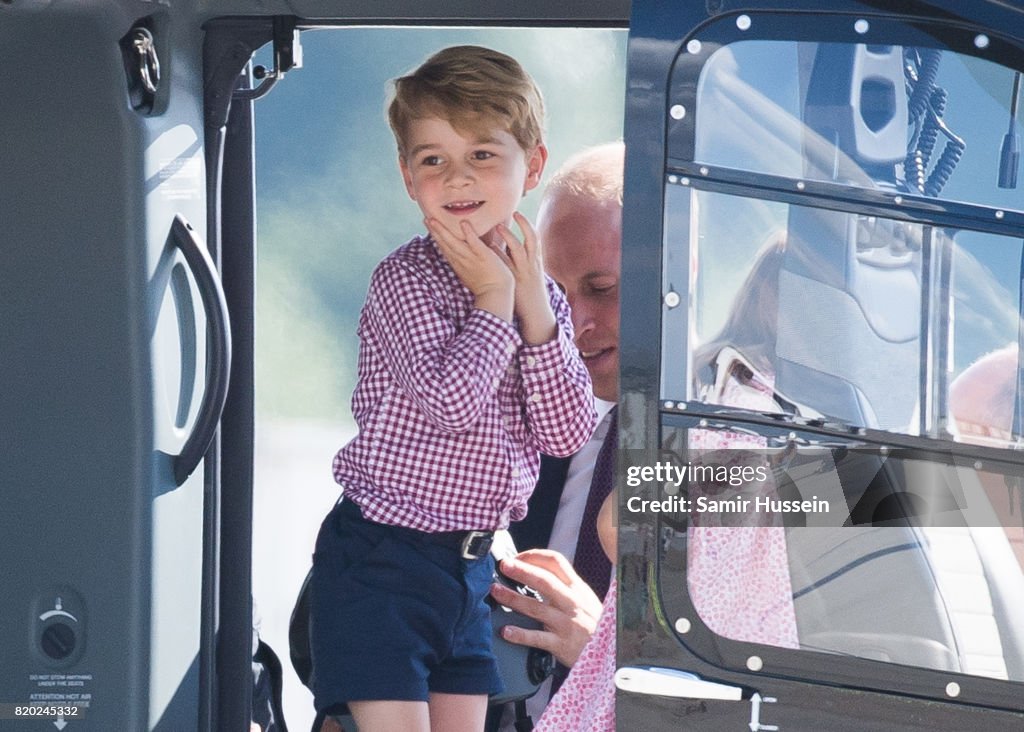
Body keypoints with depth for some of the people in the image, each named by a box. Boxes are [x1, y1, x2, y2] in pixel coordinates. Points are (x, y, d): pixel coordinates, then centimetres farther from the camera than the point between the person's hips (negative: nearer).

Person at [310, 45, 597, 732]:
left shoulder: (539, 294, 8)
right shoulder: (406, 278, -11)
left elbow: (568, 433, -2)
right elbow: (449, 400, -25)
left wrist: (534, 307, -8)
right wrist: (494, 300, -13)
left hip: (471, 564, 6)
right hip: (381, 559, -6)